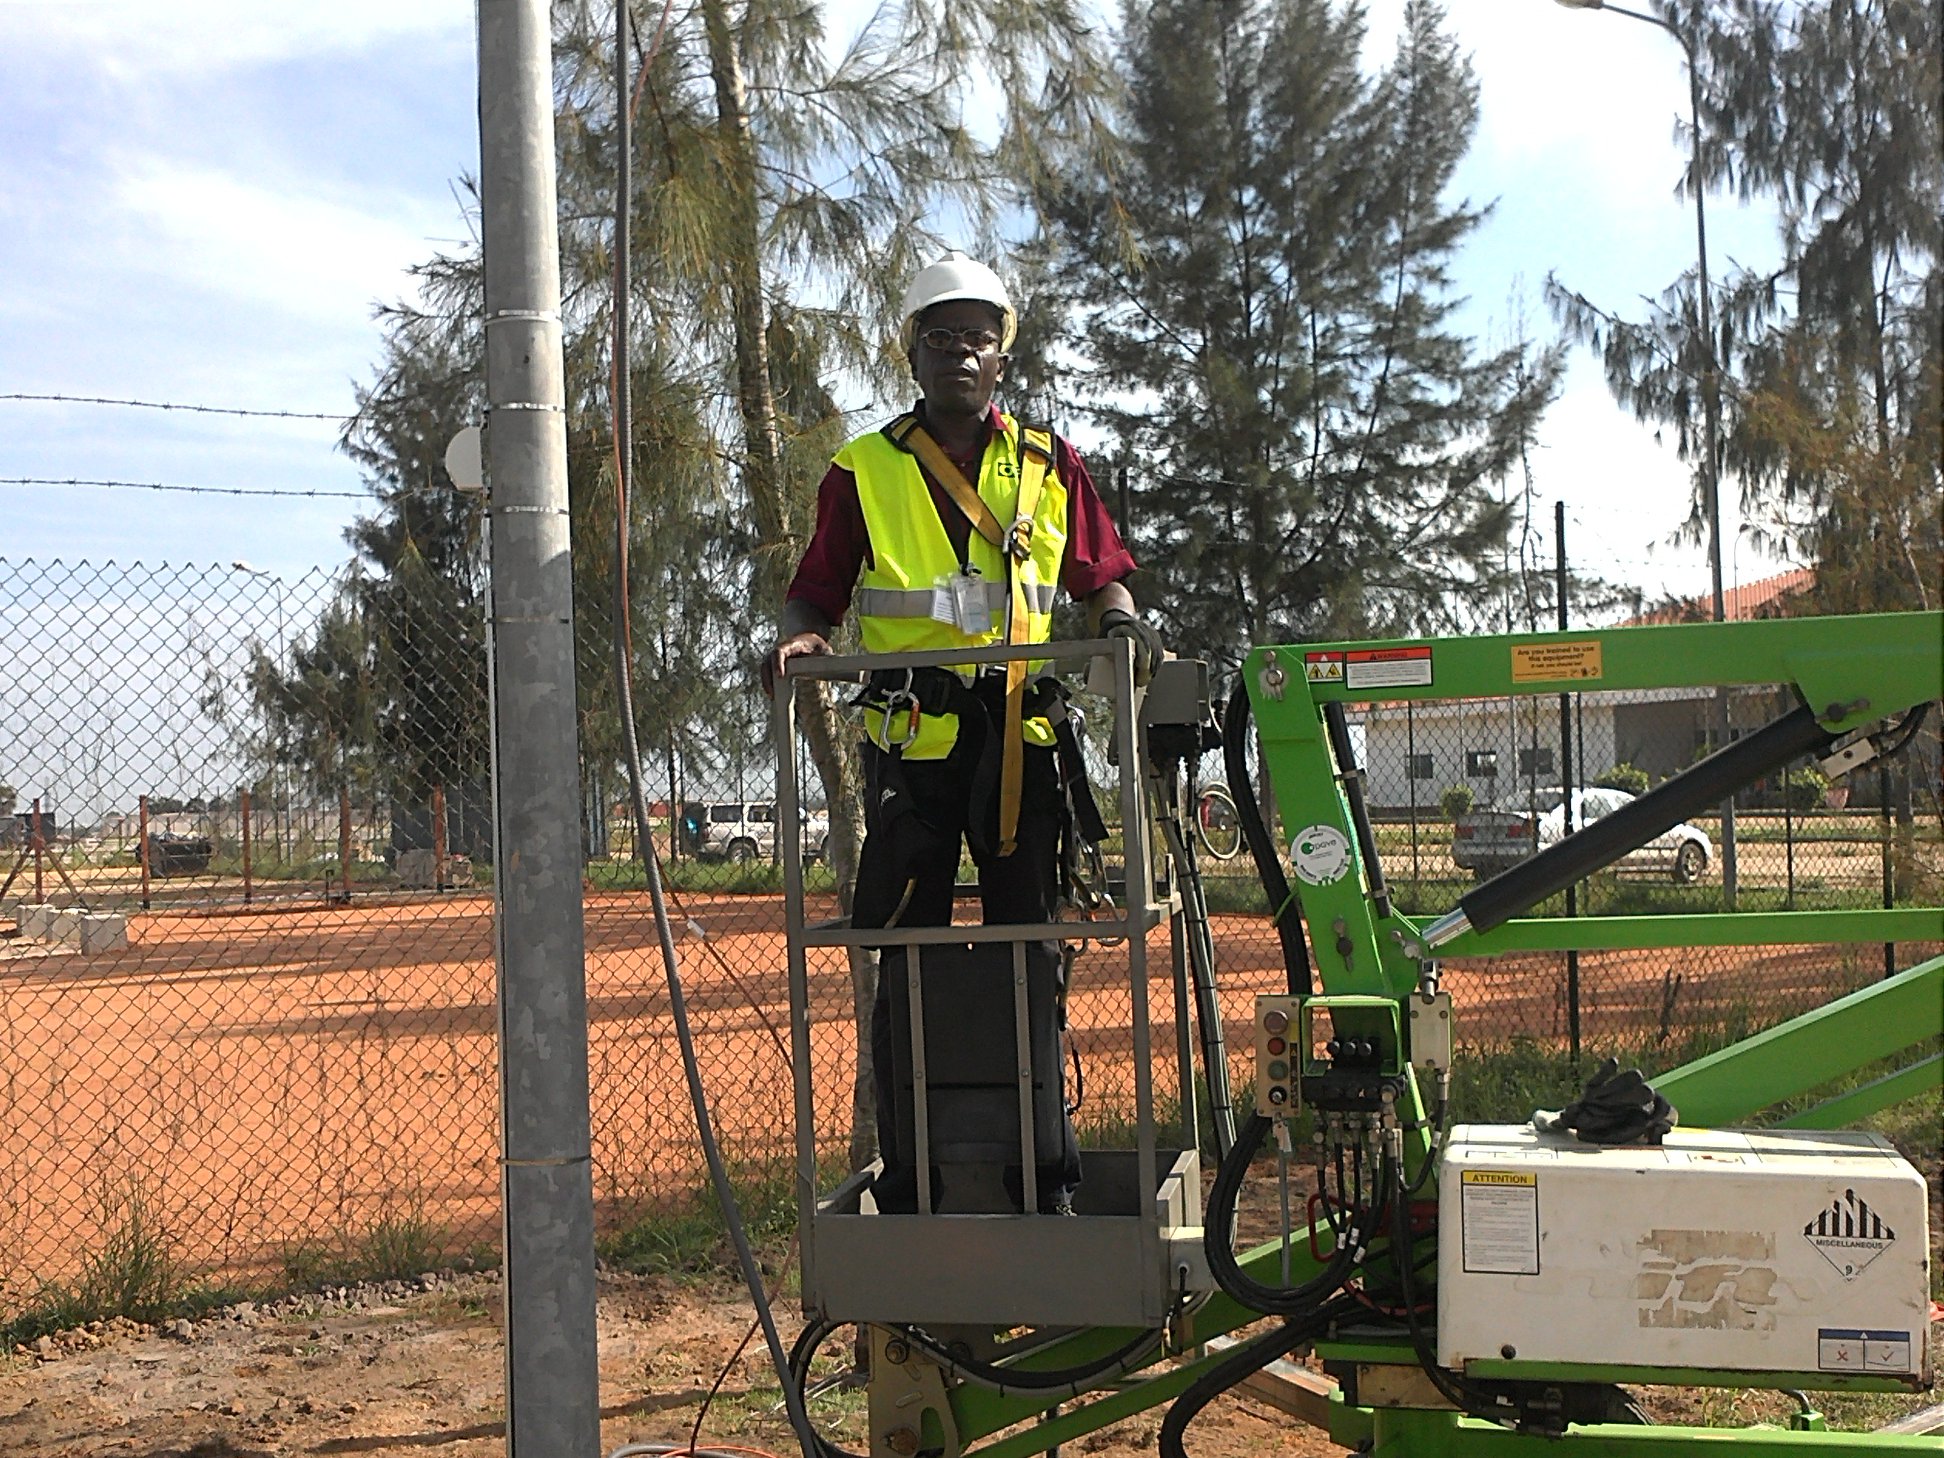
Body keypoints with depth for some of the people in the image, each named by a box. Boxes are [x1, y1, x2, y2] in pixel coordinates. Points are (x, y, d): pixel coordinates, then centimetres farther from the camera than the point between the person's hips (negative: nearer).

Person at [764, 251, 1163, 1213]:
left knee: (1029, 940, 6)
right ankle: (906, 1166, 9)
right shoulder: (863, 471, 8)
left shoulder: (1049, 465, 13)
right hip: (910, 737, -1)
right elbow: (816, 594, 6)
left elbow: (1101, 582, 13)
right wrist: (799, 637, -16)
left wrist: (1126, 630, -9)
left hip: (1022, 735, 2)